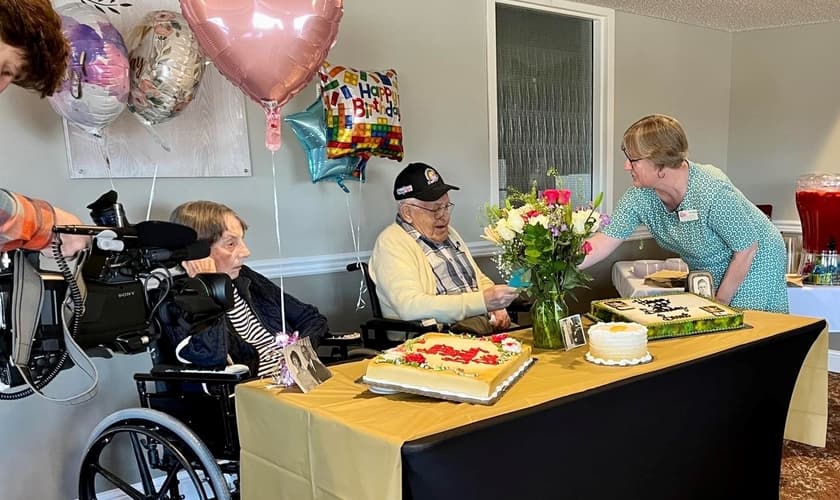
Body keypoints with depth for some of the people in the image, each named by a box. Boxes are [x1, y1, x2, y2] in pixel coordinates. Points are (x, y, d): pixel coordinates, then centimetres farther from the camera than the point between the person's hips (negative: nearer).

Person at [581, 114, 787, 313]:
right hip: (707, 271, 6)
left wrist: (720, 302, -18)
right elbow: (604, 242, -18)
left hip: (754, 265, -5)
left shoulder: (712, 191, -35)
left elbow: (747, 249, -25)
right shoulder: (638, 197, -18)